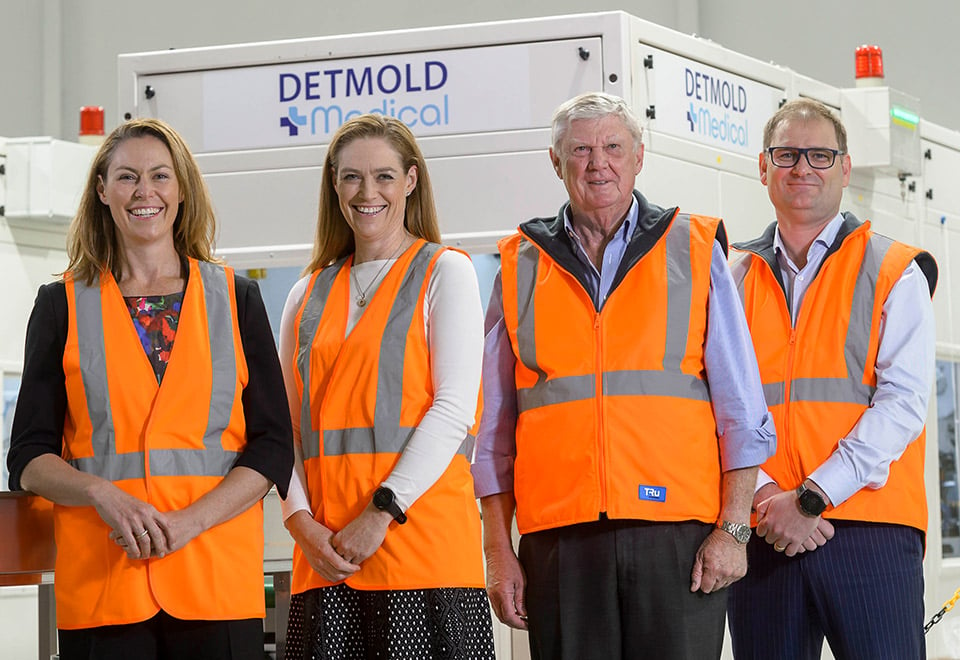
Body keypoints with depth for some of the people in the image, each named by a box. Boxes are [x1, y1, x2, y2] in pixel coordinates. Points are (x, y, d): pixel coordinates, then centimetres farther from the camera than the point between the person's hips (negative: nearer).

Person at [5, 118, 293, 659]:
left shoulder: (234, 298, 11)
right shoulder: (64, 305, 10)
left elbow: (273, 448, 5)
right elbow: (29, 460, 7)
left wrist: (189, 521, -11)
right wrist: (103, 494, -14)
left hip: (217, 573, 0)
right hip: (99, 580, 0)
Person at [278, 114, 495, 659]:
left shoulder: (445, 272, 5)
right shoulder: (308, 296, 17)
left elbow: (454, 409, -6)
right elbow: (286, 427, 13)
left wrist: (382, 511, -13)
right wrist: (301, 519, -4)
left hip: (424, 540, -4)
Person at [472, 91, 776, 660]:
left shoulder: (695, 251, 9)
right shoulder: (521, 268, 13)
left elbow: (741, 412, 7)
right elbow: (495, 429, 14)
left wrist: (732, 528, -3)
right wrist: (498, 550, 6)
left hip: (677, 536, -1)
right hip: (559, 543, 1)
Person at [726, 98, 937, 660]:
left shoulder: (895, 273, 5)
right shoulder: (735, 281, 14)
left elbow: (903, 402, -5)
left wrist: (810, 497, -13)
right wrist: (764, 496, -12)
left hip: (871, 533, -2)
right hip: (763, 538, 3)